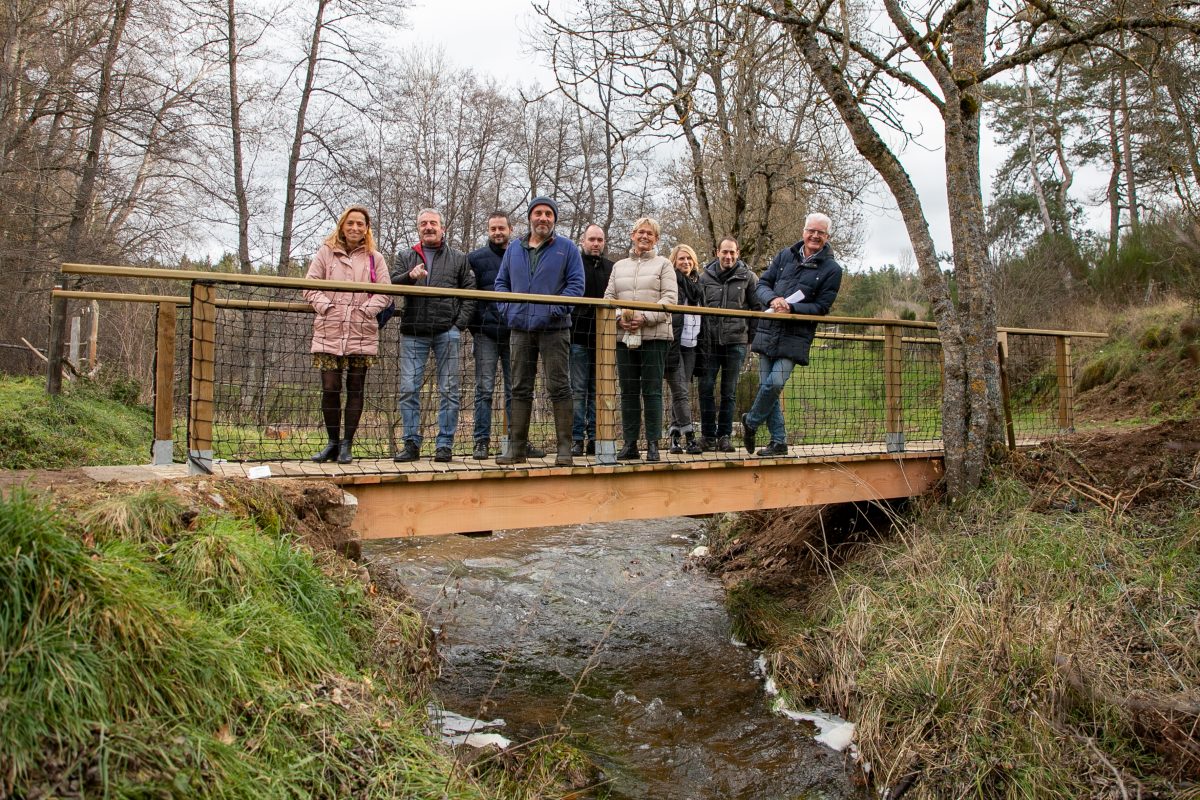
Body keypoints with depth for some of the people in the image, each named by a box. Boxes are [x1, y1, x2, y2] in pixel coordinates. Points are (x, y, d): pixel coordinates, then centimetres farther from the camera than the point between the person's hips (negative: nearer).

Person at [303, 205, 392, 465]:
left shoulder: (375, 258, 12)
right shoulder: (326, 253, 12)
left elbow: (384, 292, 5)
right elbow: (311, 285, 7)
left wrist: (365, 310, -8)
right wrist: (326, 307, -8)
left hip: (362, 332, 0)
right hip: (329, 332, 0)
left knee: (356, 389, 1)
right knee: (330, 388, -4)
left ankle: (347, 444, 10)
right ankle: (333, 441, 11)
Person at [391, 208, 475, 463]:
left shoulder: (458, 259, 13)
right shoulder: (406, 259, 17)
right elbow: (391, 285, 2)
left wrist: (459, 325, -3)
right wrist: (410, 276, -19)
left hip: (446, 332, -1)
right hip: (413, 333, 2)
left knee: (449, 390, -1)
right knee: (409, 389, 0)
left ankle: (445, 444, 6)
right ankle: (411, 444, 7)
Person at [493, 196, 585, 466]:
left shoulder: (566, 248, 5)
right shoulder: (514, 249, 16)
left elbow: (576, 283, -2)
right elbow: (501, 282, 19)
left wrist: (557, 309, -14)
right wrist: (507, 308, 1)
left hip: (554, 329, -4)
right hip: (520, 329, 4)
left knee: (559, 388, -4)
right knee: (520, 389, 7)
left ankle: (564, 448, 2)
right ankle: (517, 448, 13)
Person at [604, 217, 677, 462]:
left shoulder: (663, 265, 8)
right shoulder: (619, 266, 20)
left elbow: (669, 298, -3)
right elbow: (608, 297, 13)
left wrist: (646, 318, -17)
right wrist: (619, 317, -8)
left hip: (654, 335, -4)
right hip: (624, 336, 4)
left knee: (652, 391, -5)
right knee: (628, 391, 5)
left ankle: (653, 444, 0)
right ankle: (630, 444, 10)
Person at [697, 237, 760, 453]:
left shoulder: (747, 277, 3)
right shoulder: (705, 277, 6)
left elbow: (758, 308, 6)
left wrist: (753, 335, 4)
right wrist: (700, 336, 8)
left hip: (736, 341, -1)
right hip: (710, 341, 1)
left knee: (729, 391, 5)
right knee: (706, 388, -2)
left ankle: (725, 435, 12)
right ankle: (708, 434, 8)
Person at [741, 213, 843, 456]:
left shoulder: (832, 270, 1)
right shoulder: (785, 255, 11)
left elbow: (821, 307, -4)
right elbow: (763, 284, 10)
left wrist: (791, 308, -18)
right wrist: (773, 299, -12)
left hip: (795, 337, -3)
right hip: (769, 332, 3)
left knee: (775, 383, -18)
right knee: (767, 386, 3)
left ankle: (751, 422, 10)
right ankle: (778, 441, 13)